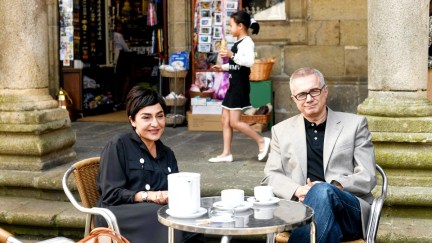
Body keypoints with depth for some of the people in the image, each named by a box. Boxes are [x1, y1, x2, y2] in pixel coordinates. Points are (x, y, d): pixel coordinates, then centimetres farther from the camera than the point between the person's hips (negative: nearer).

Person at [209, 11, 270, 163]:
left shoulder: (247, 42, -14)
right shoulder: (238, 43, 15)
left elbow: (249, 61, -30)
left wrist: (232, 55, -33)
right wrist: (223, 67, 17)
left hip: (240, 85, -10)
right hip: (233, 84, 10)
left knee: (234, 122, -10)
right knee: (225, 120, 8)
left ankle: (261, 141, 1)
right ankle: (226, 153, 12)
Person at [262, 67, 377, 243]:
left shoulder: (355, 124, 13)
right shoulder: (281, 131, 19)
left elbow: (367, 177, 7)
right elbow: (271, 176, 13)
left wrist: (335, 187, -13)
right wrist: (298, 191, -10)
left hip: (350, 211, 0)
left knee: (322, 191, -37)